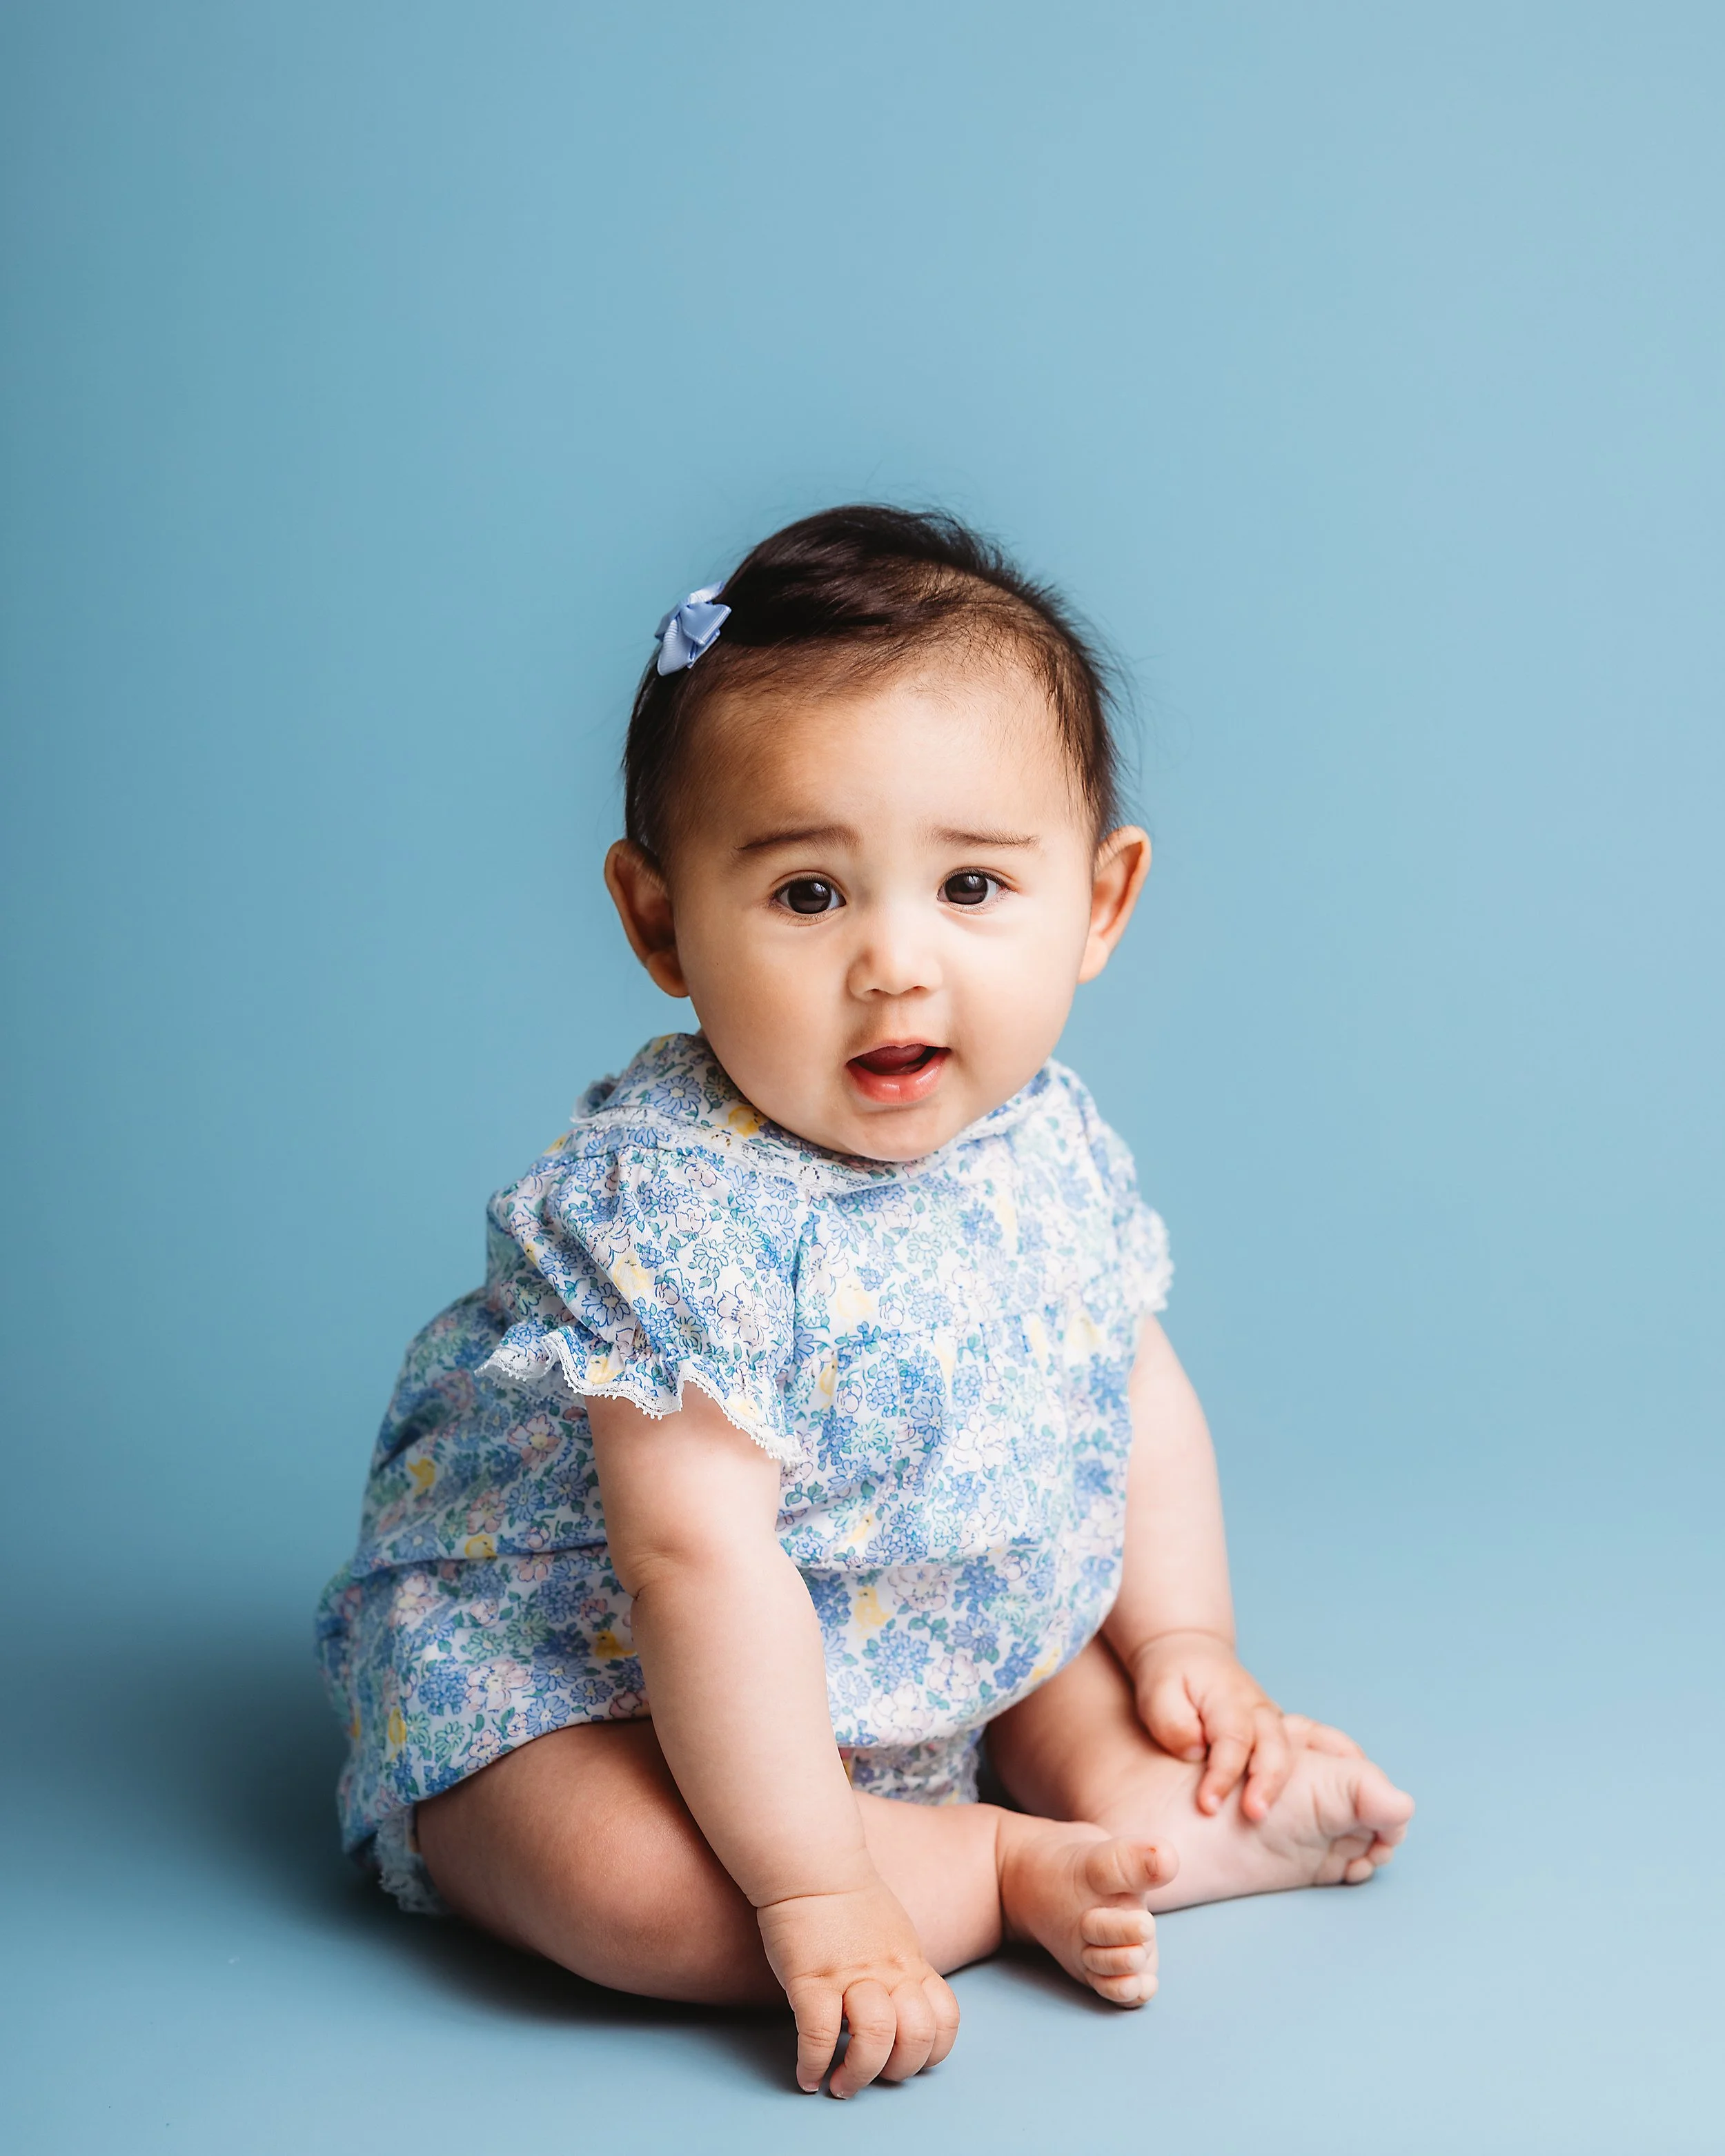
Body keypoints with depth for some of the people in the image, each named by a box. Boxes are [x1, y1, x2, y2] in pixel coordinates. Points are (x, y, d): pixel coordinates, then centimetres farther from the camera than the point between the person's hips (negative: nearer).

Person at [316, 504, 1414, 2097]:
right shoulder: (666, 1208, -32)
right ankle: (1028, 1873, -18)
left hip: (949, 1648, 7)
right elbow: (703, 1565, -34)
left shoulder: (1048, 1146, -8)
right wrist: (815, 1892, -34)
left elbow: (1140, 1394, 8)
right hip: (565, 1667, -7)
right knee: (634, 1886, -33)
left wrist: (1186, 1647, -1)